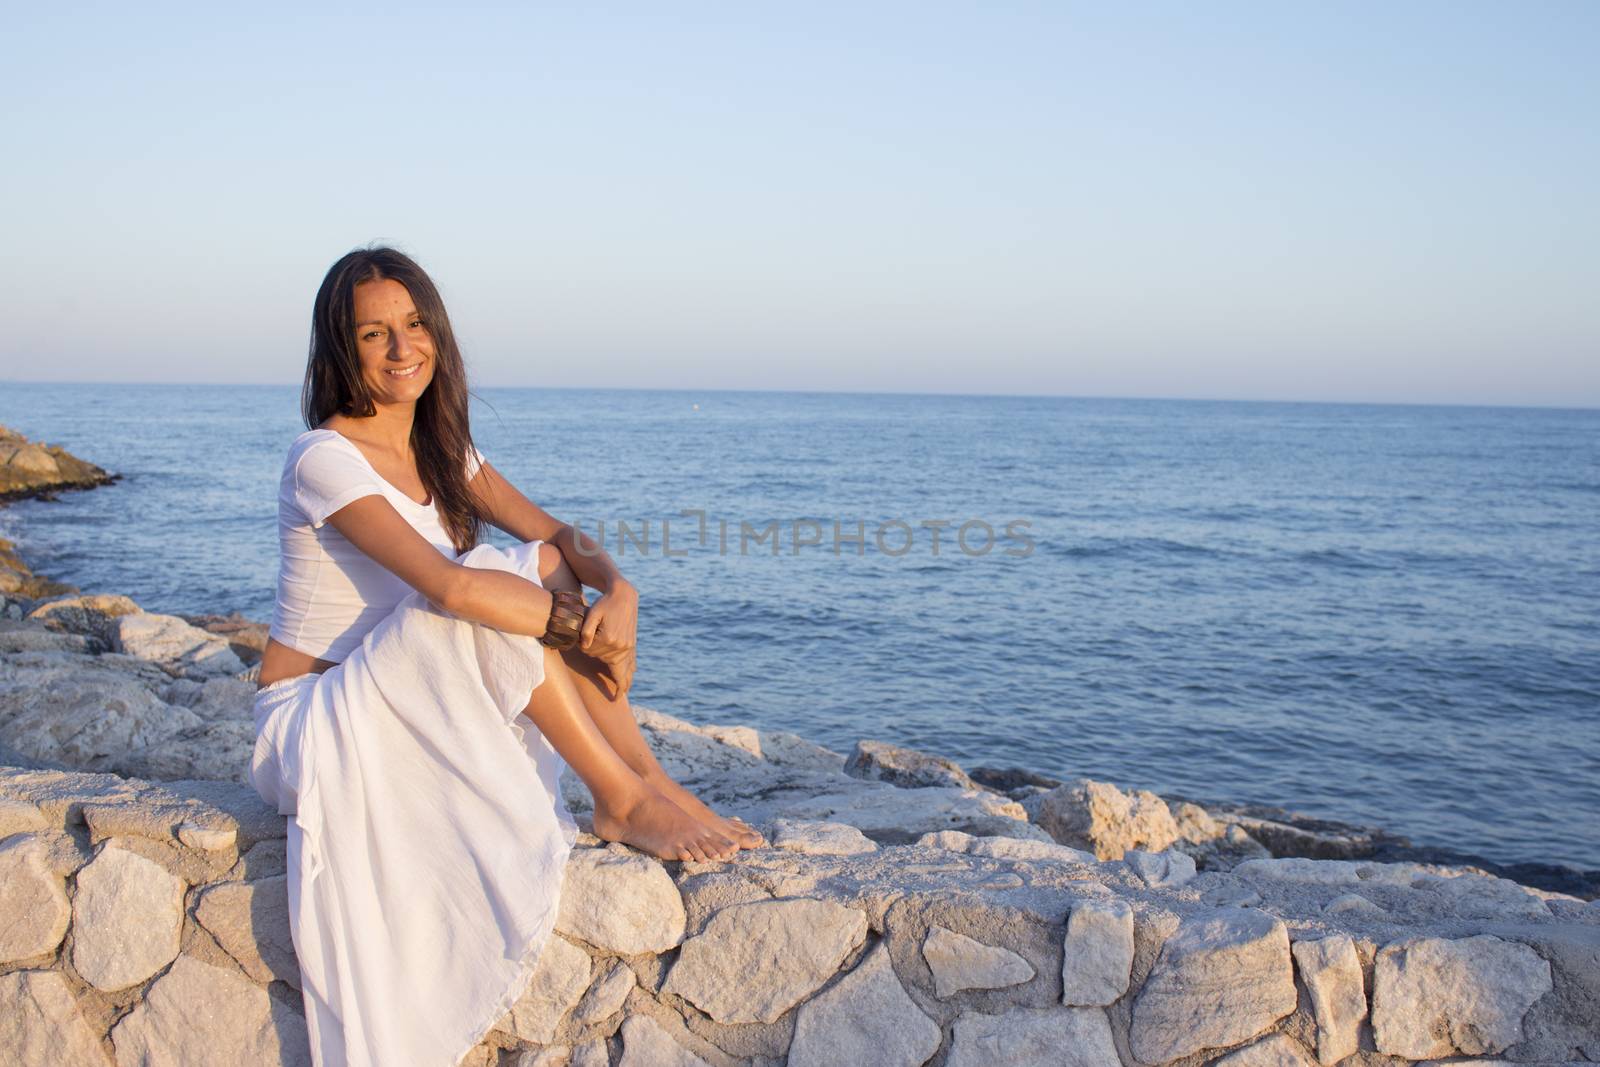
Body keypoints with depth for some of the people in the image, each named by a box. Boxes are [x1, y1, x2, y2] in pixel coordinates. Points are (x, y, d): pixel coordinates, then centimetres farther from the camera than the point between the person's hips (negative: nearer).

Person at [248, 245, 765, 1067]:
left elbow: (560, 536, -1)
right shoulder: (326, 459, -19)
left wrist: (616, 589, -22)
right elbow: (451, 587, -33)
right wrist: (575, 621, -24)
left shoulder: (441, 450, 6)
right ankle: (621, 798, -21)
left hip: (411, 712, 7)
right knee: (492, 584, -28)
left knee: (545, 568, -10)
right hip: (311, 725, -7)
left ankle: (649, 781, -17)